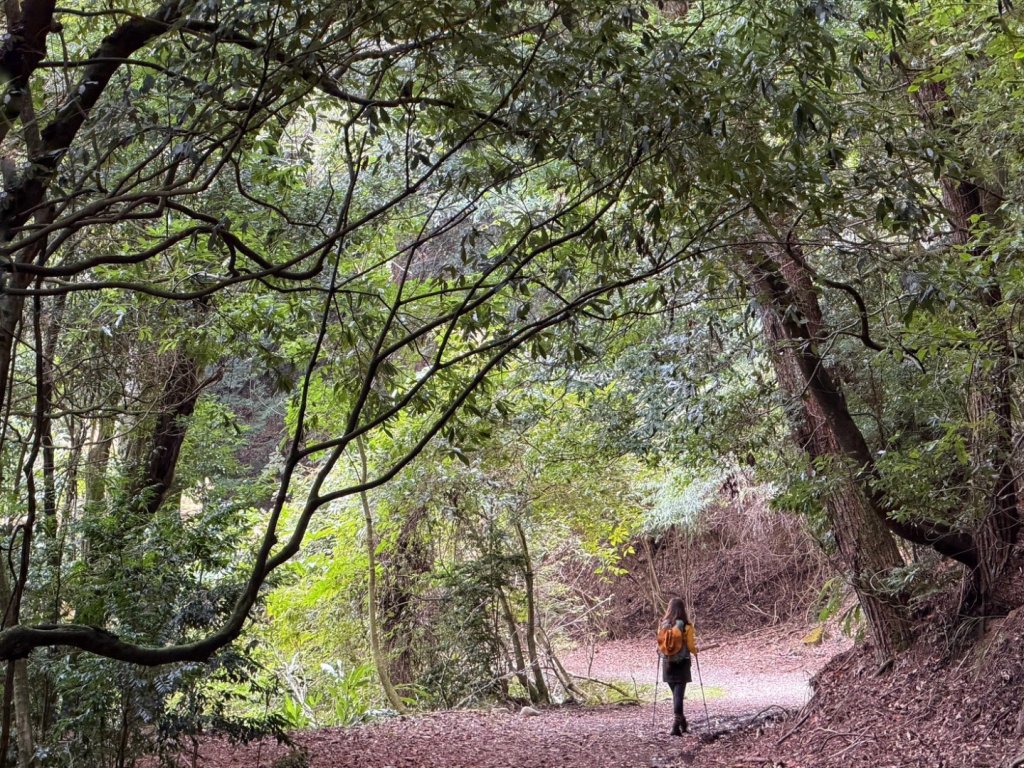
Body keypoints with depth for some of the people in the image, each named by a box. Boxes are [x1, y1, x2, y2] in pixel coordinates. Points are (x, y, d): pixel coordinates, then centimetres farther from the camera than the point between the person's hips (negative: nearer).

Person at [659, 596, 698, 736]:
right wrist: (695, 652, 15)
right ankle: (676, 725, -12)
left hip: (667, 662, 3)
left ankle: (681, 722, 27)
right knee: (679, 694, -3)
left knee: (676, 693, 18)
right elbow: (691, 645, -7)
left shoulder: (663, 625, -3)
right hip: (682, 663, -3)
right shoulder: (686, 626, -10)